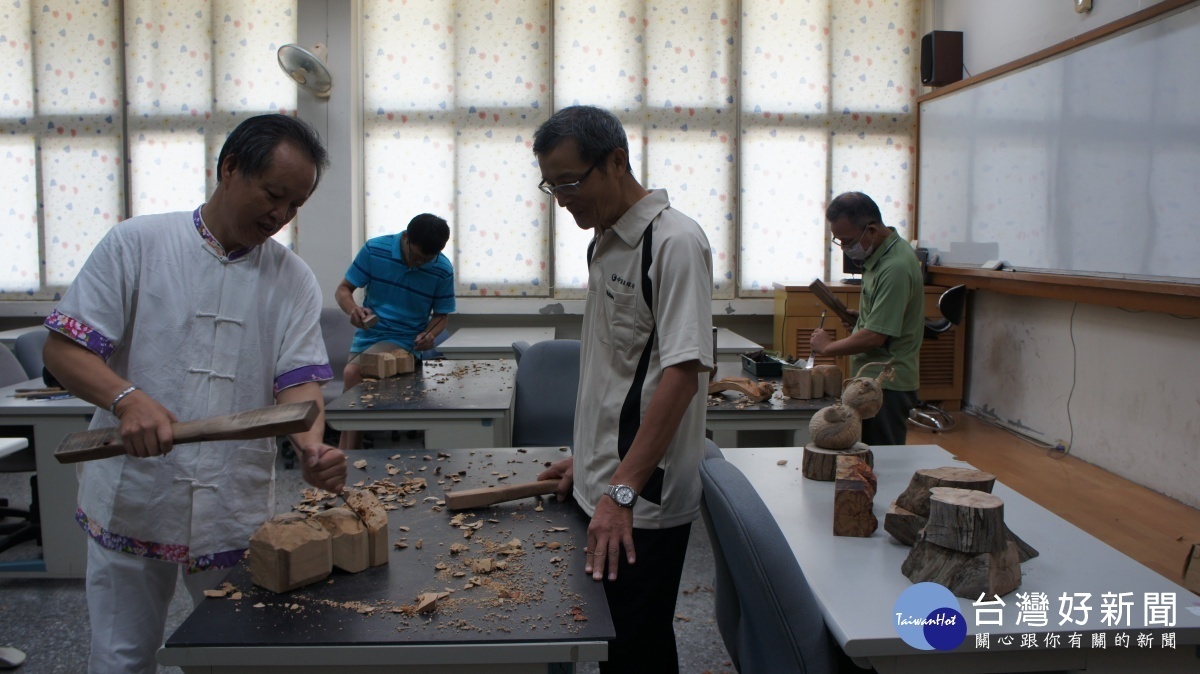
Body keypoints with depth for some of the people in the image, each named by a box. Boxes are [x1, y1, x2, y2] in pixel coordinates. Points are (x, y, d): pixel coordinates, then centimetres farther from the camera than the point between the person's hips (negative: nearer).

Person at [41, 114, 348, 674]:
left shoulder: (293, 280, 3)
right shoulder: (136, 244, -3)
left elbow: (299, 378, -4)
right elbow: (63, 348, -6)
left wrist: (311, 446, -25)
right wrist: (126, 398, -26)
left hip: (238, 508, 2)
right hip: (132, 498, -1)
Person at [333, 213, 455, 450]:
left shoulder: (442, 271, -8)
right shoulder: (375, 250, -7)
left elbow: (441, 314, 6)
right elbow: (343, 289, 0)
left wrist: (430, 334, -17)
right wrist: (353, 309, -23)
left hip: (403, 340, -4)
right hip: (366, 335, 4)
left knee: (352, 373, -26)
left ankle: (346, 455, -19)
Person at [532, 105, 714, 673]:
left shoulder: (674, 242, -16)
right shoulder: (603, 242, 12)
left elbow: (682, 373, -23)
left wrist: (623, 489, -25)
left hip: (643, 500, -8)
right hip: (605, 487, 8)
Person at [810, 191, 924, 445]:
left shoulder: (895, 267, -22)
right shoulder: (879, 255, 9)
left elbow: (875, 336, -24)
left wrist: (828, 346, -11)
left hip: (887, 385, -10)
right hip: (873, 379, 10)